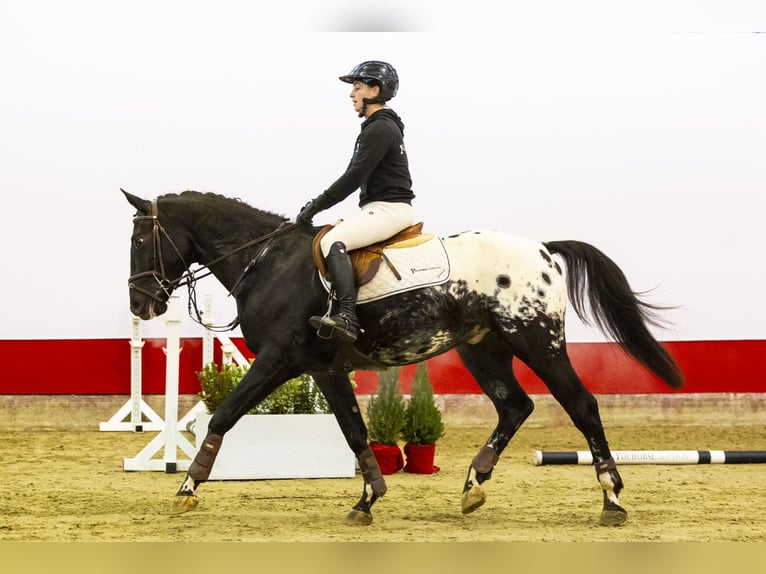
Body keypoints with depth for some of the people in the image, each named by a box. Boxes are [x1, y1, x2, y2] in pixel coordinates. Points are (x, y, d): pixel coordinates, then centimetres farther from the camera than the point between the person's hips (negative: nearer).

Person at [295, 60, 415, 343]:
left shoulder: (379, 130, -12)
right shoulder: (383, 126, 21)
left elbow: (354, 178, -18)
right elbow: (355, 176, 23)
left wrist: (316, 205, -13)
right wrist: (319, 203, 15)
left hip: (389, 208, -11)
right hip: (382, 207, 11)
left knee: (332, 242, -27)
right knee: (336, 238, 20)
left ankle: (347, 317, -43)